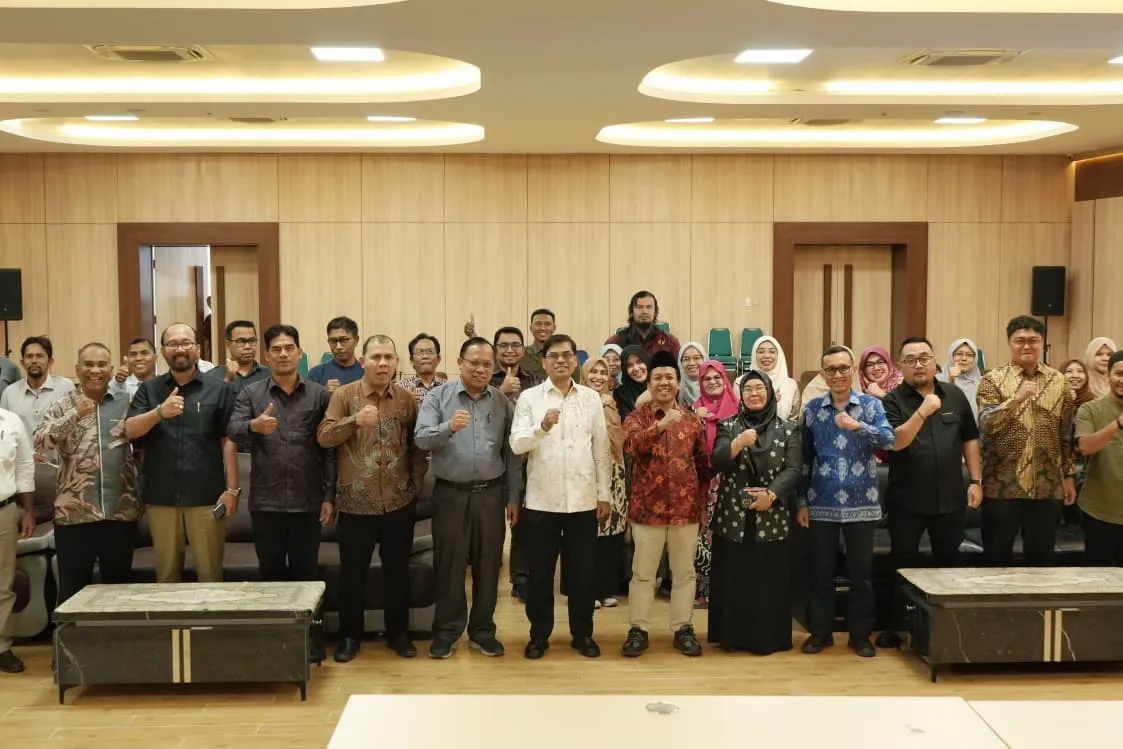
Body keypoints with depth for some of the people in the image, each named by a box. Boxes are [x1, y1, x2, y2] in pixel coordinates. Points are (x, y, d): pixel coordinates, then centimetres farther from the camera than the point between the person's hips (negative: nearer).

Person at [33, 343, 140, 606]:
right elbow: (40, 442, -10)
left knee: (118, 585, 11)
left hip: (121, 511, 1)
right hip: (74, 513, -1)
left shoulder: (127, 403, 8)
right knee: (73, 589, 5)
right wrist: (75, 415, -21)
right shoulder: (62, 407, 5)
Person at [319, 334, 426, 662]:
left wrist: (416, 481, 3)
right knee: (352, 571, 9)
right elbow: (324, 437, -10)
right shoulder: (344, 395, -3)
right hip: (356, 502, -1)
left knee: (398, 569, 11)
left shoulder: (407, 399, 3)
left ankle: (398, 632, 26)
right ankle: (349, 635, 24)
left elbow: (418, 445, 10)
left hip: (399, 502, 2)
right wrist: (354, 420, -24)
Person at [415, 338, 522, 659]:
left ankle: (482, 631, 22)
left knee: (488, 565, 9)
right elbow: (422, 438, -13)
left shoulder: (503, 402, 6)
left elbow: (511, 452, 7)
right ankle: (446, 631, 18)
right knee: (449, 565, 6)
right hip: (450, 493, -2)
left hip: (491, 493, 2)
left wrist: (513, 497, 4)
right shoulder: (438, 396, -1)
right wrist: (448, 427, -31)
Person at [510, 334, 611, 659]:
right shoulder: (529, 397, 0)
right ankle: (539, 634, 21)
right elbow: (516, 444, -10)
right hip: (541, 499, -1)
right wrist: (541, 427, -28)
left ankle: (582, 633, 23)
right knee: (540, 571, 8)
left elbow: (602, 449, 6)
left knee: (583, 571, 8)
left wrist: (604, 493, 4)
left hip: (583, 499, 1)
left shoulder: (592, 398, 5)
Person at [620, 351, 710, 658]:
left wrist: (702, 499, 6)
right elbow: (631, 445, -23)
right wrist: (661, 425, -34)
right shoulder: (636, 417, -1)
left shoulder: (691, 419, 7)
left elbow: (703, 462, 11)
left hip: (686, 508, 2)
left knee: (684, 572, 10)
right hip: (648, 507, -2)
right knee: (643, 572, 6)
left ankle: (683, 628, 21)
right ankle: (638, 629, 16)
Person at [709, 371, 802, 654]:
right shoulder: (728, 426, 6)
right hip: (733, 516, 0)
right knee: (734, 578, 3)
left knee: (770, 580, 3)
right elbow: (717, 462, -8)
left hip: (773, 517, 0)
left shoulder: (787, 429, 5)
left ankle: (767, 637, 13)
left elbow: (794, 469, -4)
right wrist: (738, 443, -26)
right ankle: (733, 636, 13)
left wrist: (771, 494, -18)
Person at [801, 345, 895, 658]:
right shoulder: (811, 408, 4)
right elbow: (804, 459, 6)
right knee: (821, 571, 7)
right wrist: (802, 502, 4)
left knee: (861, 571, 7)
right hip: (822, 504, 1)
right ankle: (820, 631, 20)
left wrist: (858, 425, -31)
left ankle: (860, 633, 20)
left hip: (861, 504, -1)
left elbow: (889, 440, -15)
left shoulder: (871, 404, 0)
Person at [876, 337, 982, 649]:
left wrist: (976, 481, 4)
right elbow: (895, 442, -19)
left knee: (948, 562, 14)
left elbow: (969, 440, 9)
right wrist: (923, 412, -28)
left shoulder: (955, 396, 3)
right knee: (904, 564, 8)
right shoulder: (892, 401, -6)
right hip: (906, 500, -2)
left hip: (950, 497, 3)